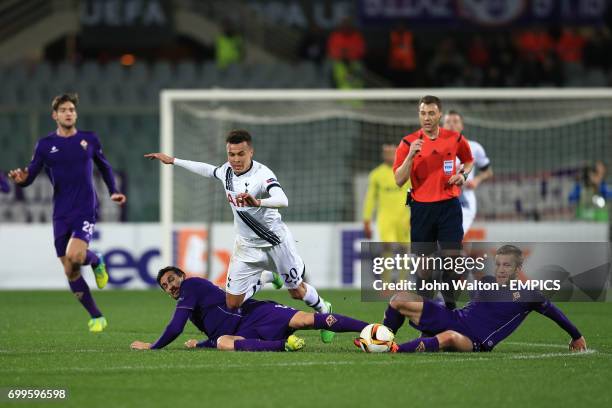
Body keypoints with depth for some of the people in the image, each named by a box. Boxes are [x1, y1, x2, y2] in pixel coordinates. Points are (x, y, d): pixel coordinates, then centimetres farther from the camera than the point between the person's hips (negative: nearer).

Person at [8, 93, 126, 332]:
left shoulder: (90, 140, 3)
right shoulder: (45, 145, 2)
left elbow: (104, 167, 19)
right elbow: (30, 176, 0)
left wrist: (113, 192, 6)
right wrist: (21, 179, -23)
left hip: (86, 211, -2)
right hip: (61, 214, 2)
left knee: (74, 256, -27)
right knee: (70, 272, 2)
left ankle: (96, 261, 8)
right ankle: (96, 317, 16)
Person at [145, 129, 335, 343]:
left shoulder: (262, 174, -26)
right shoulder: (227, 171, -5)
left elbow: (282, 200, -44)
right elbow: (208, 170, 19)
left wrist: (257, 202, -63)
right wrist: (173, 161, 26)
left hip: (276, 243, -5)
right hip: (247, 247, 5)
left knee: (297, 291, 12)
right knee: (233, 304, 0)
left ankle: (324, 311, 48)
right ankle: (265, 277, 32)